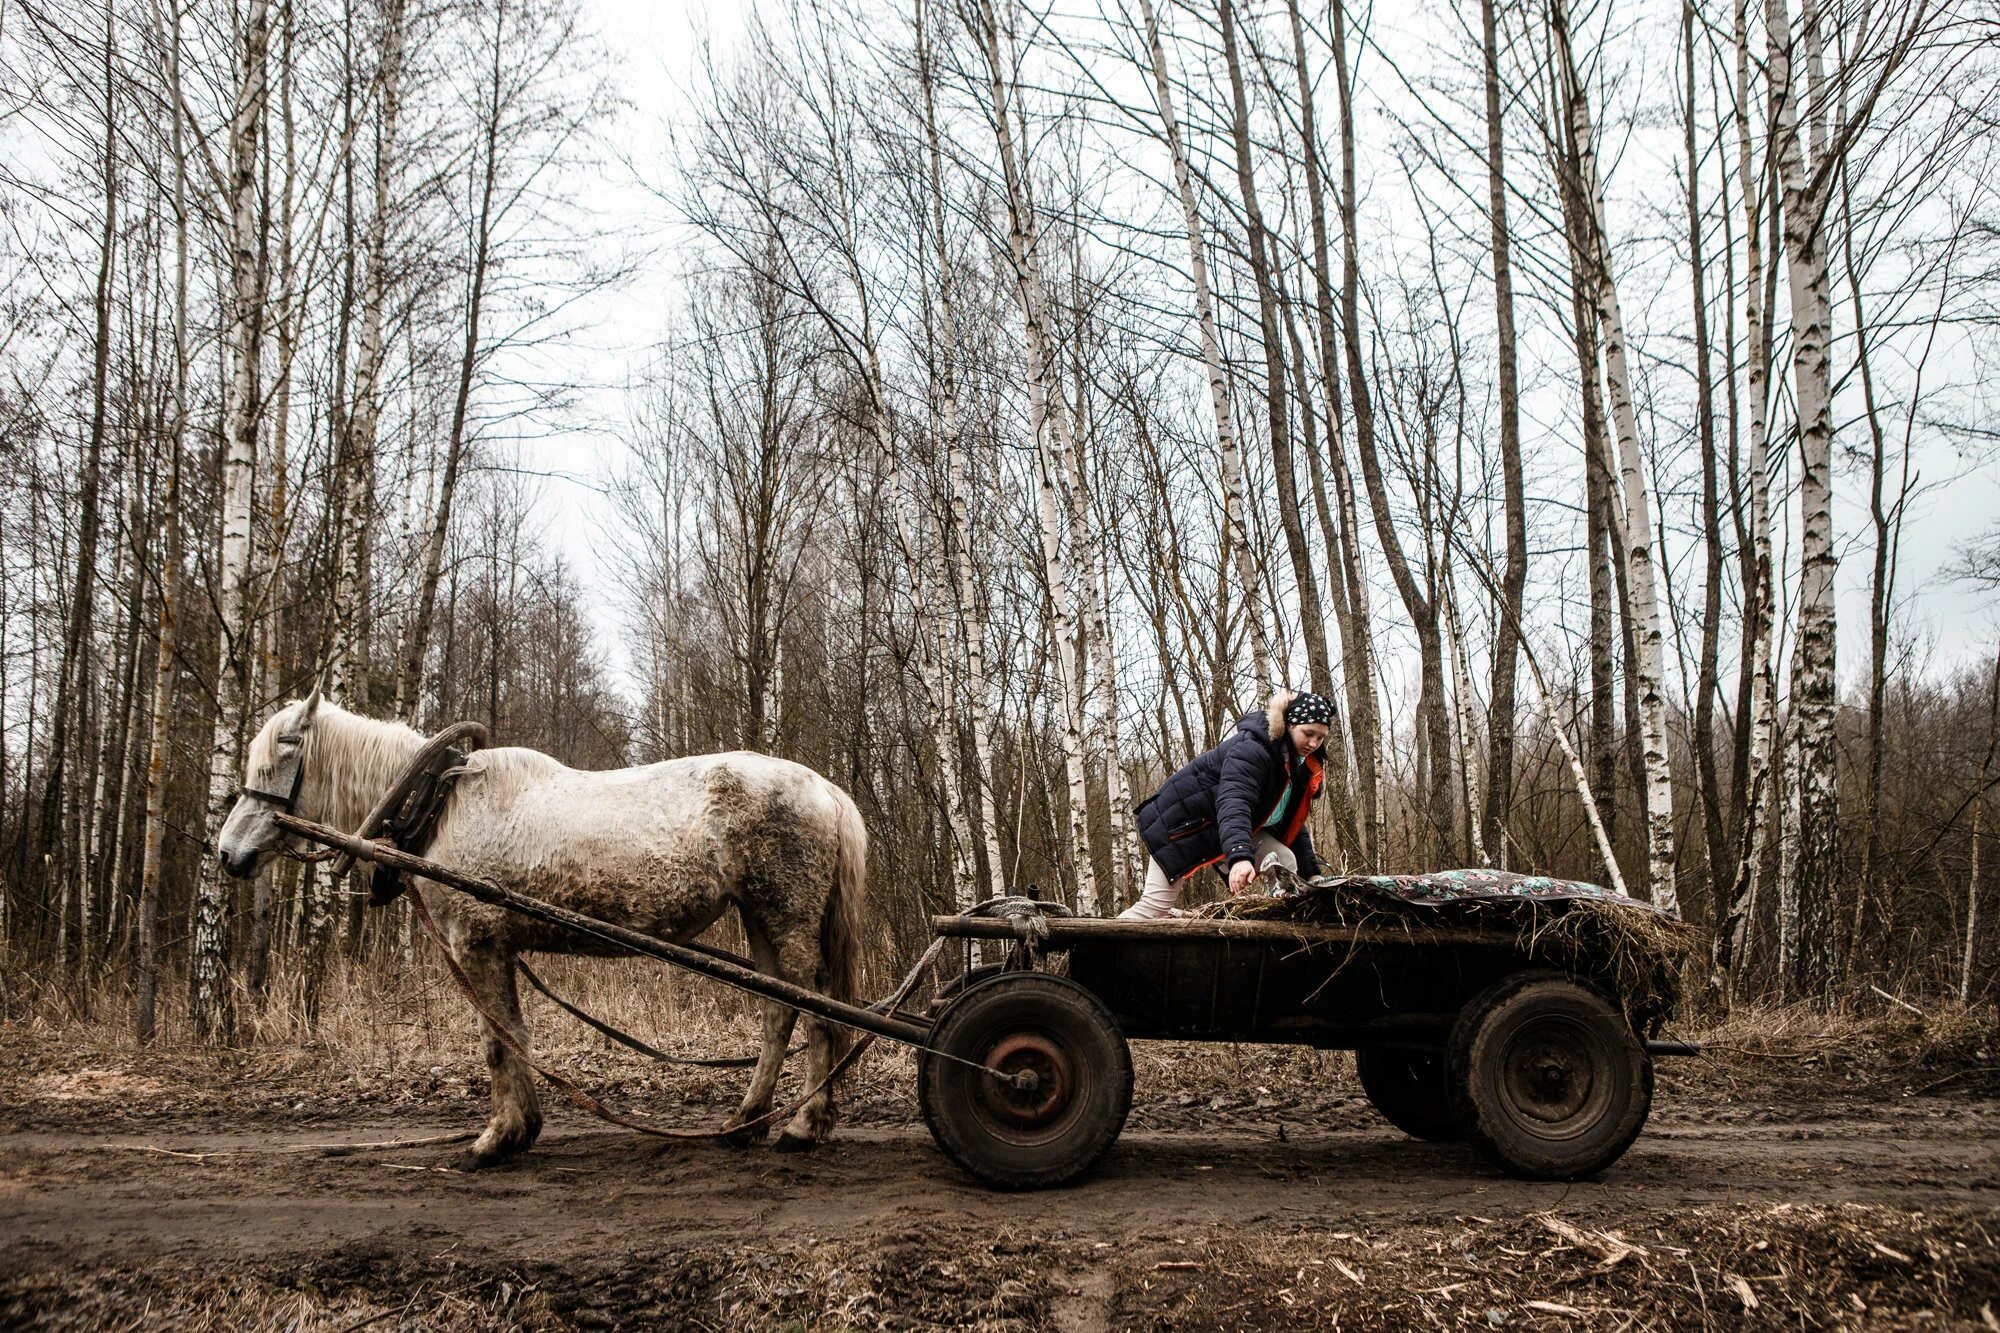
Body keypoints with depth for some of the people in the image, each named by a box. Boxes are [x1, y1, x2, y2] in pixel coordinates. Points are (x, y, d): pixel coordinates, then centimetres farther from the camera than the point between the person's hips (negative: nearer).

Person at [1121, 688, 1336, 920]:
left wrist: (1312, 874, 2)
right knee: (1158, 903, -12)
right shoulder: (1252, 748, -27)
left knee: (1285, 862, -10)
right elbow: (1234, 801, -43)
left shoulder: (1300, 764, 2)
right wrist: (1240, 855, -58)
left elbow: (1293, 824, 10)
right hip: (1183, 821, -9)